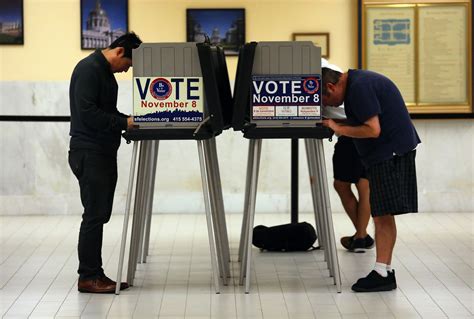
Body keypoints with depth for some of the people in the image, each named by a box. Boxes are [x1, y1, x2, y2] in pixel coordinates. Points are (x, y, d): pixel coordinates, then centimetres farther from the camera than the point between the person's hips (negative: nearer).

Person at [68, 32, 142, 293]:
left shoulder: (106, 73, 17)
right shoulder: (88, 69, -13)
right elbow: (87, 113, -21)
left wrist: (131, 121, 6)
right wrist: (124, 123, -20)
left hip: (104, 153, 10)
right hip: (89, 153, -10)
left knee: (100, 215, 10)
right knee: (94, 215, -7)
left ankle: (95, 275, 14)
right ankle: (88, 277, -1)